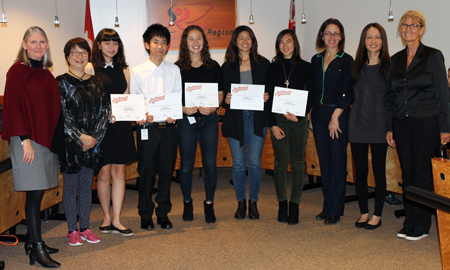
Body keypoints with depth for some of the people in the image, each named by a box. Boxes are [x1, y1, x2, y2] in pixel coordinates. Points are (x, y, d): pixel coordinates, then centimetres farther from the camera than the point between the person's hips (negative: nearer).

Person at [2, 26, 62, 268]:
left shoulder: (46, 74, 15)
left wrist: (55, 138, 12)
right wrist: (24, 140, -17)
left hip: (47, 138, 7)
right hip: (28, 139, -7)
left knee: (38, 192, 10)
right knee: (35, 193, -6)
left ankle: (32, 240, 20)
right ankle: (37, 248, 0)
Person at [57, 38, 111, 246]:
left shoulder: (95, 82, 10)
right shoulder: (61, 82, -4)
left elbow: (105, 110, 5)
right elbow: (60, 115, -11)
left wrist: (95, 136, -5)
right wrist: (80, 137, -15)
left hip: (93, 142, 4)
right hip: (70, 143, -4)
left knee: (87, 186, 11)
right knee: (71, 186, 4)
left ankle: (85, 228, 22)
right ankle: (72, 231, 15)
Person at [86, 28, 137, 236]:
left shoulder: (123, 69, 14)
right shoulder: (91, 68, 0)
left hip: (121, 125, 4)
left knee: (119, 171, 3)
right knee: (104, 173, 1)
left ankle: (116, 220, 8)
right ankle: (106, 217, 17)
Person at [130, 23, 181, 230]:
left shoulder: (174, 70, 10)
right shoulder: (138, 72, 4)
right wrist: (142, 116, -16)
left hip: (168, 126, 2)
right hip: (147, 127, -2)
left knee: (167, 170, 7)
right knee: (146, 171, 3)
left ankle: (163, 213, 21)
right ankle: (145, 214, 18)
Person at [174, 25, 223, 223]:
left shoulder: (213, 66, 7)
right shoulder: (177, 68, 3)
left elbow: (220, 93, 7)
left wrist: (212, 107, -11)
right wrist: (183, 109, -15)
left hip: (209, 119, 1)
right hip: (186, 120, -1)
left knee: (210, 163, 2)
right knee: (186, 164, 4)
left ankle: (209, 204, 18)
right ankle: (187, 203, 23)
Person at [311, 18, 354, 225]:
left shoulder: (346, 61, -3)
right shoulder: (316, 60, 12)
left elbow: (347, 92, -8)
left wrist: (335, 117, -13)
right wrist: (311, 115, 8)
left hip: (338, 115, -5)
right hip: (319, 114, 5)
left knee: (337, 162, -2)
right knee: (324, 161, 9)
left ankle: (335, 210, 6)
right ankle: (327, 206, 19)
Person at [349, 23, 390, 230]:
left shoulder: (389, 66, -2)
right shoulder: (356, 65, 7)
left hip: (379, 125, -3)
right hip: (357, 124, 3)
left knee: (378, 171, 4)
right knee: (360, 171, 8)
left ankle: (377, 215, 16)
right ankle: (364, 213, 20)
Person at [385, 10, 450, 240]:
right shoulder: (396, 60, 11)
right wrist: (389, 127, 10)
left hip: (425, 123, -4)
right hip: (401, 123, 5)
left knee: (422, 173, -1)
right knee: (407, 173, 8)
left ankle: (421, 225, 9)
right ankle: (409, 222, 18)